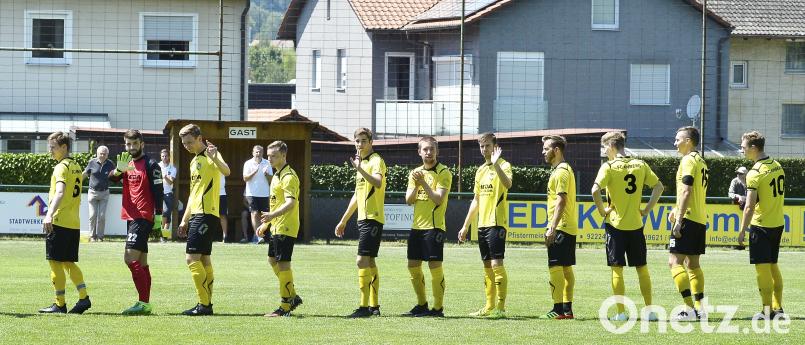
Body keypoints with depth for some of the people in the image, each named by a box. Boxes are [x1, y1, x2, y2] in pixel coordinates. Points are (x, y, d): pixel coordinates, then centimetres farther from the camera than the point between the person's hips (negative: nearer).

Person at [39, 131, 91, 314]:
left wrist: (49, 215, -38)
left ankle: (60, 304, -2)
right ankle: (84, 297, 4)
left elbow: (60, 193, -27)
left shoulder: (61, 167, -11)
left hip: (59, 222, -8)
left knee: (55, 263, -2)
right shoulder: (76, 167, 16)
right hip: (74, 222, 8)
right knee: (69, 263, 14)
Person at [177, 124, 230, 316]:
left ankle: (204, 304, -14)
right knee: (204, 260, 10)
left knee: (192, 258, -14)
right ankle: (207, 303, 12)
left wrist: (215, 158, -49)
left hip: (206, 214, -10)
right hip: (196, 214, 10)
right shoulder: (195, 161, 20)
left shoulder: (210, 155, -9)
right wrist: (185, 220, 26)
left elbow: (226, 172, -30)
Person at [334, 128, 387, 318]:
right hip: (363, 218, 10)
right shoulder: (361, 162, 19)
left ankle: (365, 307, -15)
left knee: (362, 260, -13)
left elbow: (377, 183, -31)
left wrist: (360, 169, -40)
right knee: (369, 261, 10)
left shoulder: (376, 161, -10)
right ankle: (374, 306, 14)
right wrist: (343, 220, 29)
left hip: (372, 218, -10)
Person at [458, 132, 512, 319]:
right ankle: (489, 307, 13)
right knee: (487, 266, 9)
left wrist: (496, 164, -35)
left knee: (496, 263, -12)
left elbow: (507, 184, -28)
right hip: (482, 224, 8)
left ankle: (501, 308, -13)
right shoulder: (480, 170, 18)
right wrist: (465, 226, 22)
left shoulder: (504, 165, -6)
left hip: (497, 223, -8)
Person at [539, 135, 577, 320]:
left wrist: (552, 228, -23)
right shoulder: (563, 170, 18)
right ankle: (567, 308, 12)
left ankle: (558, 309, -11)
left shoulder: (561, 171, -14)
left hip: (561, 227, -10)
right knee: (566, 268, 10)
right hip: (569, 227, 10)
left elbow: (561, 201, -21)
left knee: (555, 267, -10)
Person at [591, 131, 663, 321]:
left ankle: (621, 312, 0)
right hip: (636, 224, 4)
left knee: (617, 269, 2)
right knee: (642, 268, 12)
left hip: (615, 224, -4)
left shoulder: (609, 167, -9)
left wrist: (602, 210, -8)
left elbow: (595, 190, -21)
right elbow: (659, 187, 5)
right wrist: (647, 209, 7)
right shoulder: (640, 165, 5)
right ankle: (650, 310, 13)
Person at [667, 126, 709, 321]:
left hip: (688, 218, -10)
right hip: (701, 219, 10)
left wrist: (679, 220, -20)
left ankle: (690, 308, -19)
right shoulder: (701, 161, 18)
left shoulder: (689, 161, -11)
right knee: (692, 264, 14)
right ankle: (699, 308, 11)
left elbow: (686, 192, -18)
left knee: (675, 261, -11)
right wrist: (677, 210, 21)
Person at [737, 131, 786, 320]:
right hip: (778, 223, 8)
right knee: (773, 266, 17)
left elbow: (750, 207, -19)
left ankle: (767, 310, -2)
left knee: (762, 268, -2)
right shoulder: (778, 166, 6)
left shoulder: (755, 173, -17)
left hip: (761, 225, -8)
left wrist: (742, 231, -13)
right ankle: (778, 307, 18)